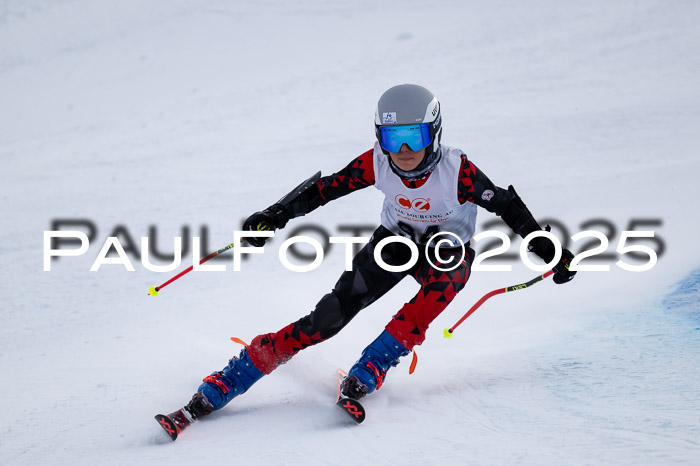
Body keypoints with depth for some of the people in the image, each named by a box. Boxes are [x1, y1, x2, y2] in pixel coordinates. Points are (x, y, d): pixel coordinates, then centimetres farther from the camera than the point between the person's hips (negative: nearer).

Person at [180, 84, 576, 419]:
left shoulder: (457, 171, -30)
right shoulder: (377, 163, -23)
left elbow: (508, 207, -20)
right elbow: (327, 188, -11)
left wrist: (550, 252, -17)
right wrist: (278, 214, -18)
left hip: (447, 251, -1)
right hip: (395, 240, 1)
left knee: (442, 284, -39)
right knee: (331, 315, -16)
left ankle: (369, 370, -31)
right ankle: (222, 386, -15)